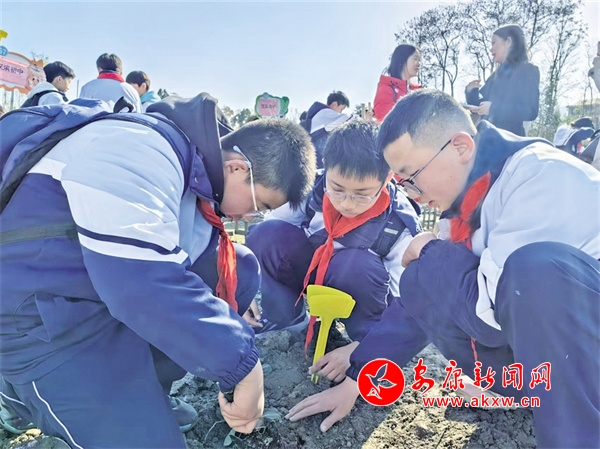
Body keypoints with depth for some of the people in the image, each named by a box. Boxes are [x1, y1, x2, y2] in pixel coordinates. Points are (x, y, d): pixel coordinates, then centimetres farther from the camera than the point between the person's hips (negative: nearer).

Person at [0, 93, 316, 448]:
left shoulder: (199, 170, 4)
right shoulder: (141, 154, -25)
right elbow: (146, 286, -35)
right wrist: (243, 364, -27)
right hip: (44, 314, -8)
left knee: (242, 269, 0)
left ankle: (139, 388, 5)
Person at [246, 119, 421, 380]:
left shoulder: (400, 225, -26)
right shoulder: (312, 189, -21)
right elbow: (265, 242, -10)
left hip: (361, 294, -2)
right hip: (309, 275, 2)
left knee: (358, 264, -37)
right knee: (266, 234, -24)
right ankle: (284, 320, -4)